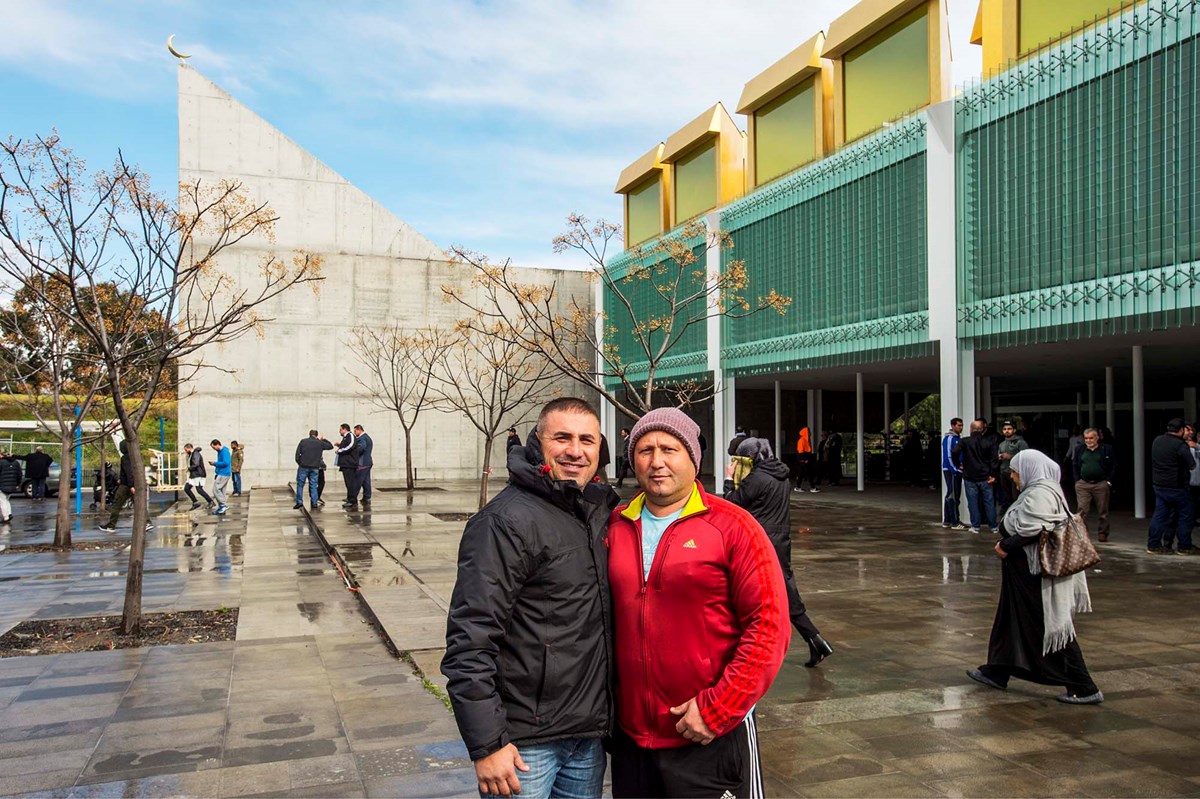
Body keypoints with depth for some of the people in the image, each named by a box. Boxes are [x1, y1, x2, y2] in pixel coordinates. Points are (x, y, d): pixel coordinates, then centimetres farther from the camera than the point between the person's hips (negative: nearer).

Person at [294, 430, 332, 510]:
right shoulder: (320, 443, 5)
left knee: (300, 484, 7)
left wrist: (299, 463, 10)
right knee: (313, 485, 7)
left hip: (303, 467, -1)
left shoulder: (303, 441, 3)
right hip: (315, 467, 1)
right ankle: (314, 504, 6)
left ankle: (299, 502, 2)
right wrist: (324, 439, 27)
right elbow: (331, 446, 18)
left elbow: (297, 453, -1)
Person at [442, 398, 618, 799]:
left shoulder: (602, 512, 6)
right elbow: (470, 641, -19)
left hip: (589, 735, 7)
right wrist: (486, 743, -19)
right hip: (525, 742, -7)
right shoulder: (507, 520, -16)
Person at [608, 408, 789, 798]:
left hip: (712, 740, -4)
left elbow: (769, 626, -13)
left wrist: (717, 709, -15)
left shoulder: (733, 527, -10)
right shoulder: (616, 527, 3)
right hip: (630, 736, 4)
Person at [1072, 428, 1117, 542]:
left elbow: (1114, 467, 1)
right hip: (1083, 484, 2)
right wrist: (1077, 480, 2)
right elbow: (1074, 466, 12)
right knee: (1082, 510, -5)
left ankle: (1103, 533, 19)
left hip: (1101, 484, -1)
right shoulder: (1080, 450, 10)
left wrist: (1109, 481, -6)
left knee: (1103, 511, 8)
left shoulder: (1107, 449, 1)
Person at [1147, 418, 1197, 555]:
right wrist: (1191, 449, 5)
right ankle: (1184, 547, 12)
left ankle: (1153, 545, 9)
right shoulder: (1180, 445, -18)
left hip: (1159, 485, 7)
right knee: (1184, 517, 7)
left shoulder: (1157, 441, 4)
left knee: (1159, 514, 10)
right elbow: (1192, 465, -11)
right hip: (1176, 487, -7)